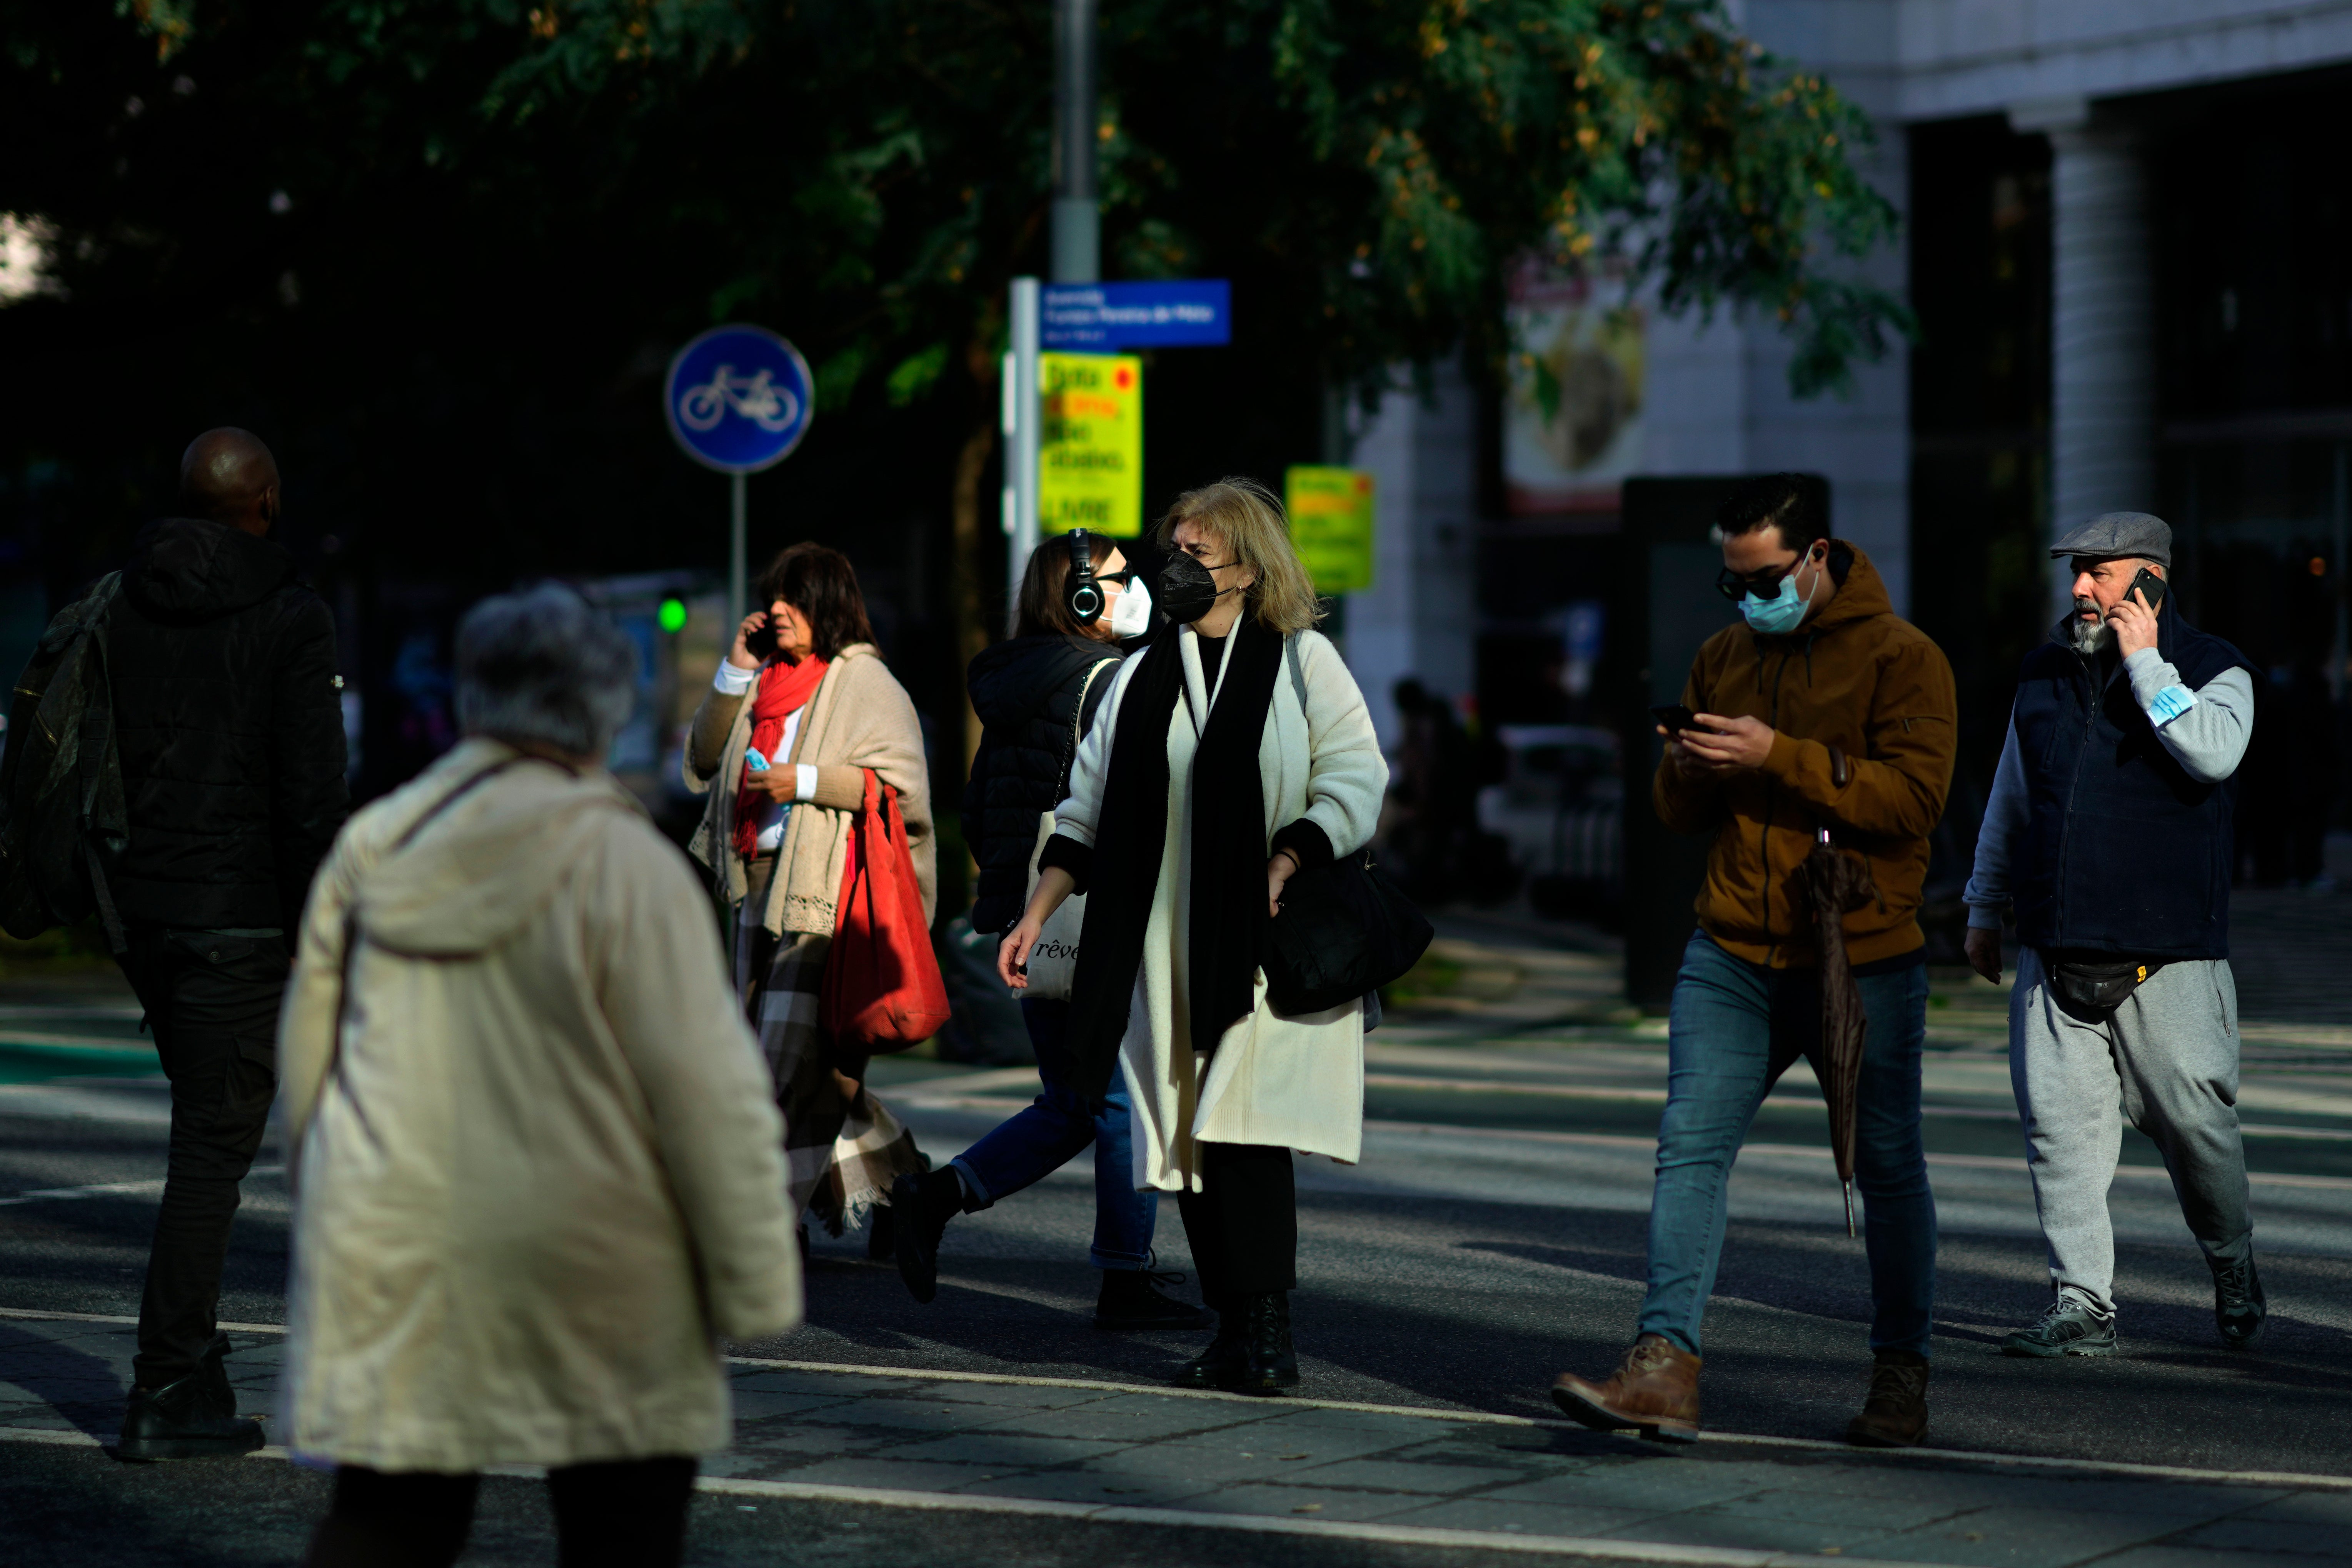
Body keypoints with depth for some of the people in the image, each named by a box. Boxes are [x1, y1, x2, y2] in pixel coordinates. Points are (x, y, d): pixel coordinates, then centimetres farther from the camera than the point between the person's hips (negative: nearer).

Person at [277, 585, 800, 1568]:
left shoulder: (371, 852, 4)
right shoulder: (623, 862, -12)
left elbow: (305, 1064, 11)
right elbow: (708, 1091, -13)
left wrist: (338, 1220, 25)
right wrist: (756, 1283, -5)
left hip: (392, 1271, 4)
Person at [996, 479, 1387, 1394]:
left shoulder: (1301, 660, 5)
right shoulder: (1143, 679, 17)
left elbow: (1355, 780, -1)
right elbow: (1086, 807, 18)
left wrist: (1283, 864, -15)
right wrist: (1037, 913, 9)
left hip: (1265, 944, -4)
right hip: (1165, 951, 4)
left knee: (1245, 1132, -15)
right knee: (1189, 1144, 0)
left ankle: (1267, 1335, -11)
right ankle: (1236, 1335, 6)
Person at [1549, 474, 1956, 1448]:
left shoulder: (1901, 658, -4)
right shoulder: (1723, 658, 13)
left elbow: (1914, 793, -17)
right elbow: (1677, 813, 17)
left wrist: (1779, 757, -23)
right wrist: (1690, 770, -8)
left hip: (1863, 962, -4)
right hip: (1732, 961, 4)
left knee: (1887, 1167, 7)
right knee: (1691, 1146, -10)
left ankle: (1901, 1377, 22)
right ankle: (1665, 1370, -16)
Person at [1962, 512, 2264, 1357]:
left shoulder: (2214, 670, 1)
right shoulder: (2046, 672, 15)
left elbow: (2213, 754, -21)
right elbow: (2010, 800, 23)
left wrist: (2144, 662, -15)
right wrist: (1984, 908, 23)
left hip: (2168, 955, -4)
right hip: (2054, 953, 4)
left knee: (2194, 1124, 1)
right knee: (2061, 1128, -4)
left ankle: (2234, 1268, 26)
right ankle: (2082, 1308, 0)